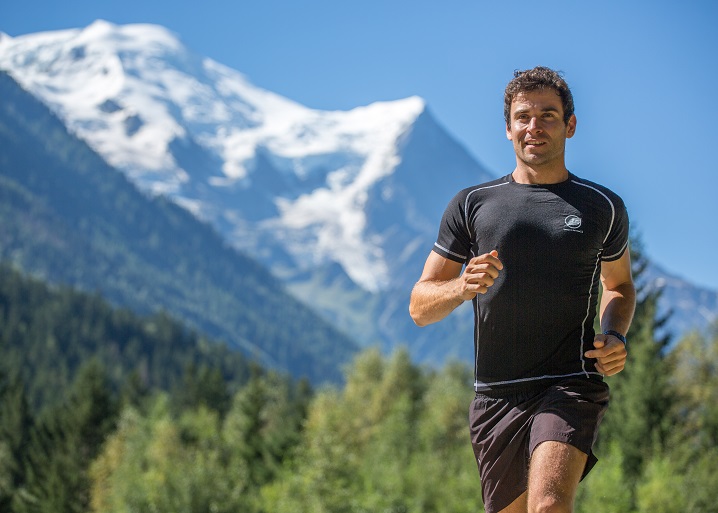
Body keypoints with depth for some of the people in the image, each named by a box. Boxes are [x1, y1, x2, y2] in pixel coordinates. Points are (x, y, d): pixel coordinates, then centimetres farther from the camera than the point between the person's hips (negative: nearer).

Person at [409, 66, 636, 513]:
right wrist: (463, 287, -15)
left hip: (571, 387, -2)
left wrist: (615, 337, 3)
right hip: (496, 393, 2)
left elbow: (619, 285, 26)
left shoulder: (603, 207, 10)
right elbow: (419, 306, 9)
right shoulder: (472, 205, 9)